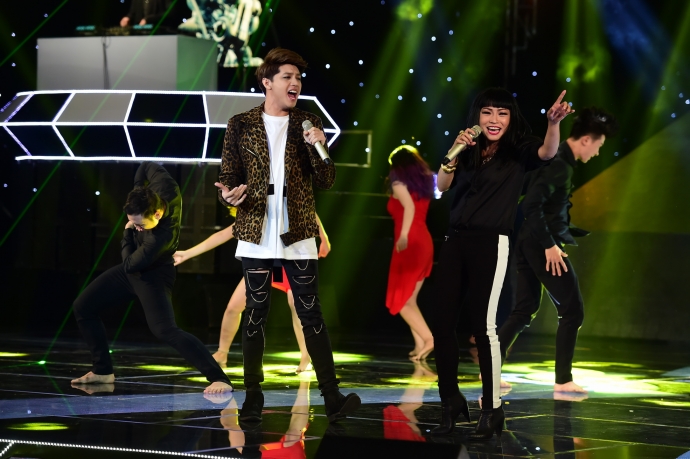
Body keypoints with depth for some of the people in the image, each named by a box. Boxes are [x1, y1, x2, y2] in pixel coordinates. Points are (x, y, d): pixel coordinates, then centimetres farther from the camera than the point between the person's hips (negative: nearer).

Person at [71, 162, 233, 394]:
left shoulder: (158, 239, -40)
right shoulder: (164, 187, -26)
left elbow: (129, 265, -25)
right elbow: (146, 166, -4)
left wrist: (127, 233, -13)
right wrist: (138, 196, -7)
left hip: (152, 275, -9)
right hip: (131, 268, 9)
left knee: (164, 329, -27)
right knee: (82, 307, 9)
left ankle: (219, 379, -28)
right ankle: (103, 371, 20)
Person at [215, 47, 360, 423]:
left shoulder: (306, 125, 6)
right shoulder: (241, 125, 3)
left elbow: (326, 181, 3)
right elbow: (228, 176, 5)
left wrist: (318, 148, -14)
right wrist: (228, 194, -17)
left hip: (298, 236, 1)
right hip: (256, 234, -1)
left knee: (311, 314, 0)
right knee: (255, 314, 3)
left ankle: (332, 397, 0)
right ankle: (253, 396, 11)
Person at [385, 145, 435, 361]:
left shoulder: (399, 181, -2)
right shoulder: (423, 182, 16)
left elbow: (409, 207, -19)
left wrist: (403, 236, -29)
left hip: (409, 244, -7)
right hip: (425, 243, 7)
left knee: (401, 301, -4)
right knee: (409, 300, 13)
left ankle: (427, 339, -16)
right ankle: (419, 346, 5)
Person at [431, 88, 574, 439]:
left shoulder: (518, 151, -1)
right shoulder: (469, 151, 12)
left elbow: (547, 153, -22)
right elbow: (442, 186, 4)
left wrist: (553, 124, -41)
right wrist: (454, 153, -12)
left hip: (490, 244, -5)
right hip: (455, 240, 5)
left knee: (483, 324, -6)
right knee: (441, 321, 5)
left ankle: (492, 410, 2)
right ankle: (451, 403, 18)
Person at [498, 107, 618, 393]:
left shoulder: (555, 157, 12)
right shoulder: (560, 165, -18)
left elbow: (531, 200, 19)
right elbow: (531, 205, -26)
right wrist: (549, 245, -22)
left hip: (529, 242, 10)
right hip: (542, 245, -10)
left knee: (525, 309, 16)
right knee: (572, 310, -2)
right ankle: (563, 380, 1)